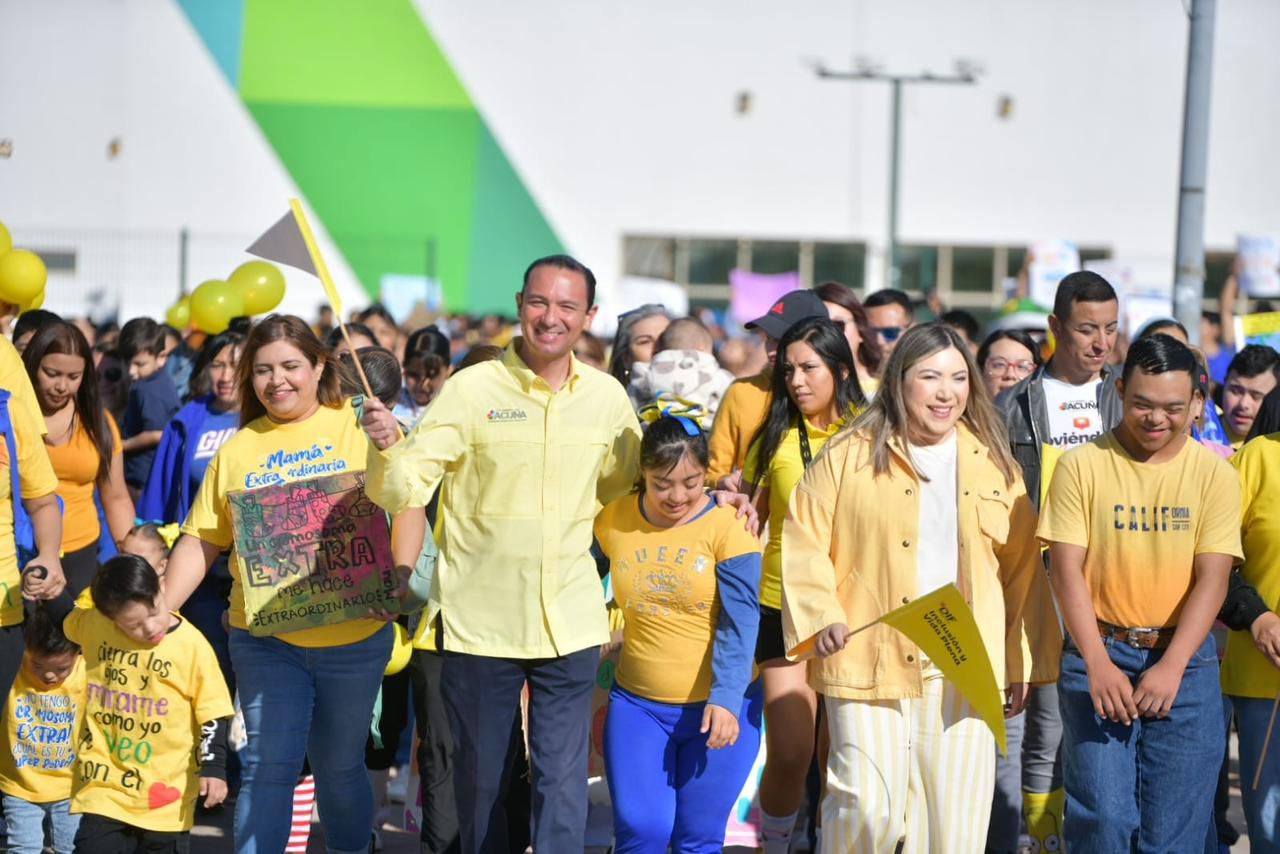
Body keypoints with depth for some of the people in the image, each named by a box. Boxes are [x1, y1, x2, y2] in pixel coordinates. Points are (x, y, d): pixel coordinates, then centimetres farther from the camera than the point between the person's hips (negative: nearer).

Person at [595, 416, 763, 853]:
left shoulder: (726, 527, -9)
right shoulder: (613, 521, 1)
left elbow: (739, 625, -13)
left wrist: (726, 699, -23)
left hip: (719, 709, -2)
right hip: (637, 703, 2)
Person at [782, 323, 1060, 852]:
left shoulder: (993, 463, 10)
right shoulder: (849, 456, 2)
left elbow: (1023, 566, 13)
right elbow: (803, 543, 1)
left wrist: (1023, 663, 10)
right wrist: (821, 618, -13)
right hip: (869, 664, -3)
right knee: (868, 808, -9)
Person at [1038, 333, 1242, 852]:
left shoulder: (1214, 473, 3)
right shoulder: (1082, 466, 0)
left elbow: (1212, 579, -3)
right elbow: (1067, 569, -4)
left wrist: (1171, 667, -16)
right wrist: (1098, 664, -15)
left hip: (1184, 659, 1)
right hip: (1099, 655, -1)